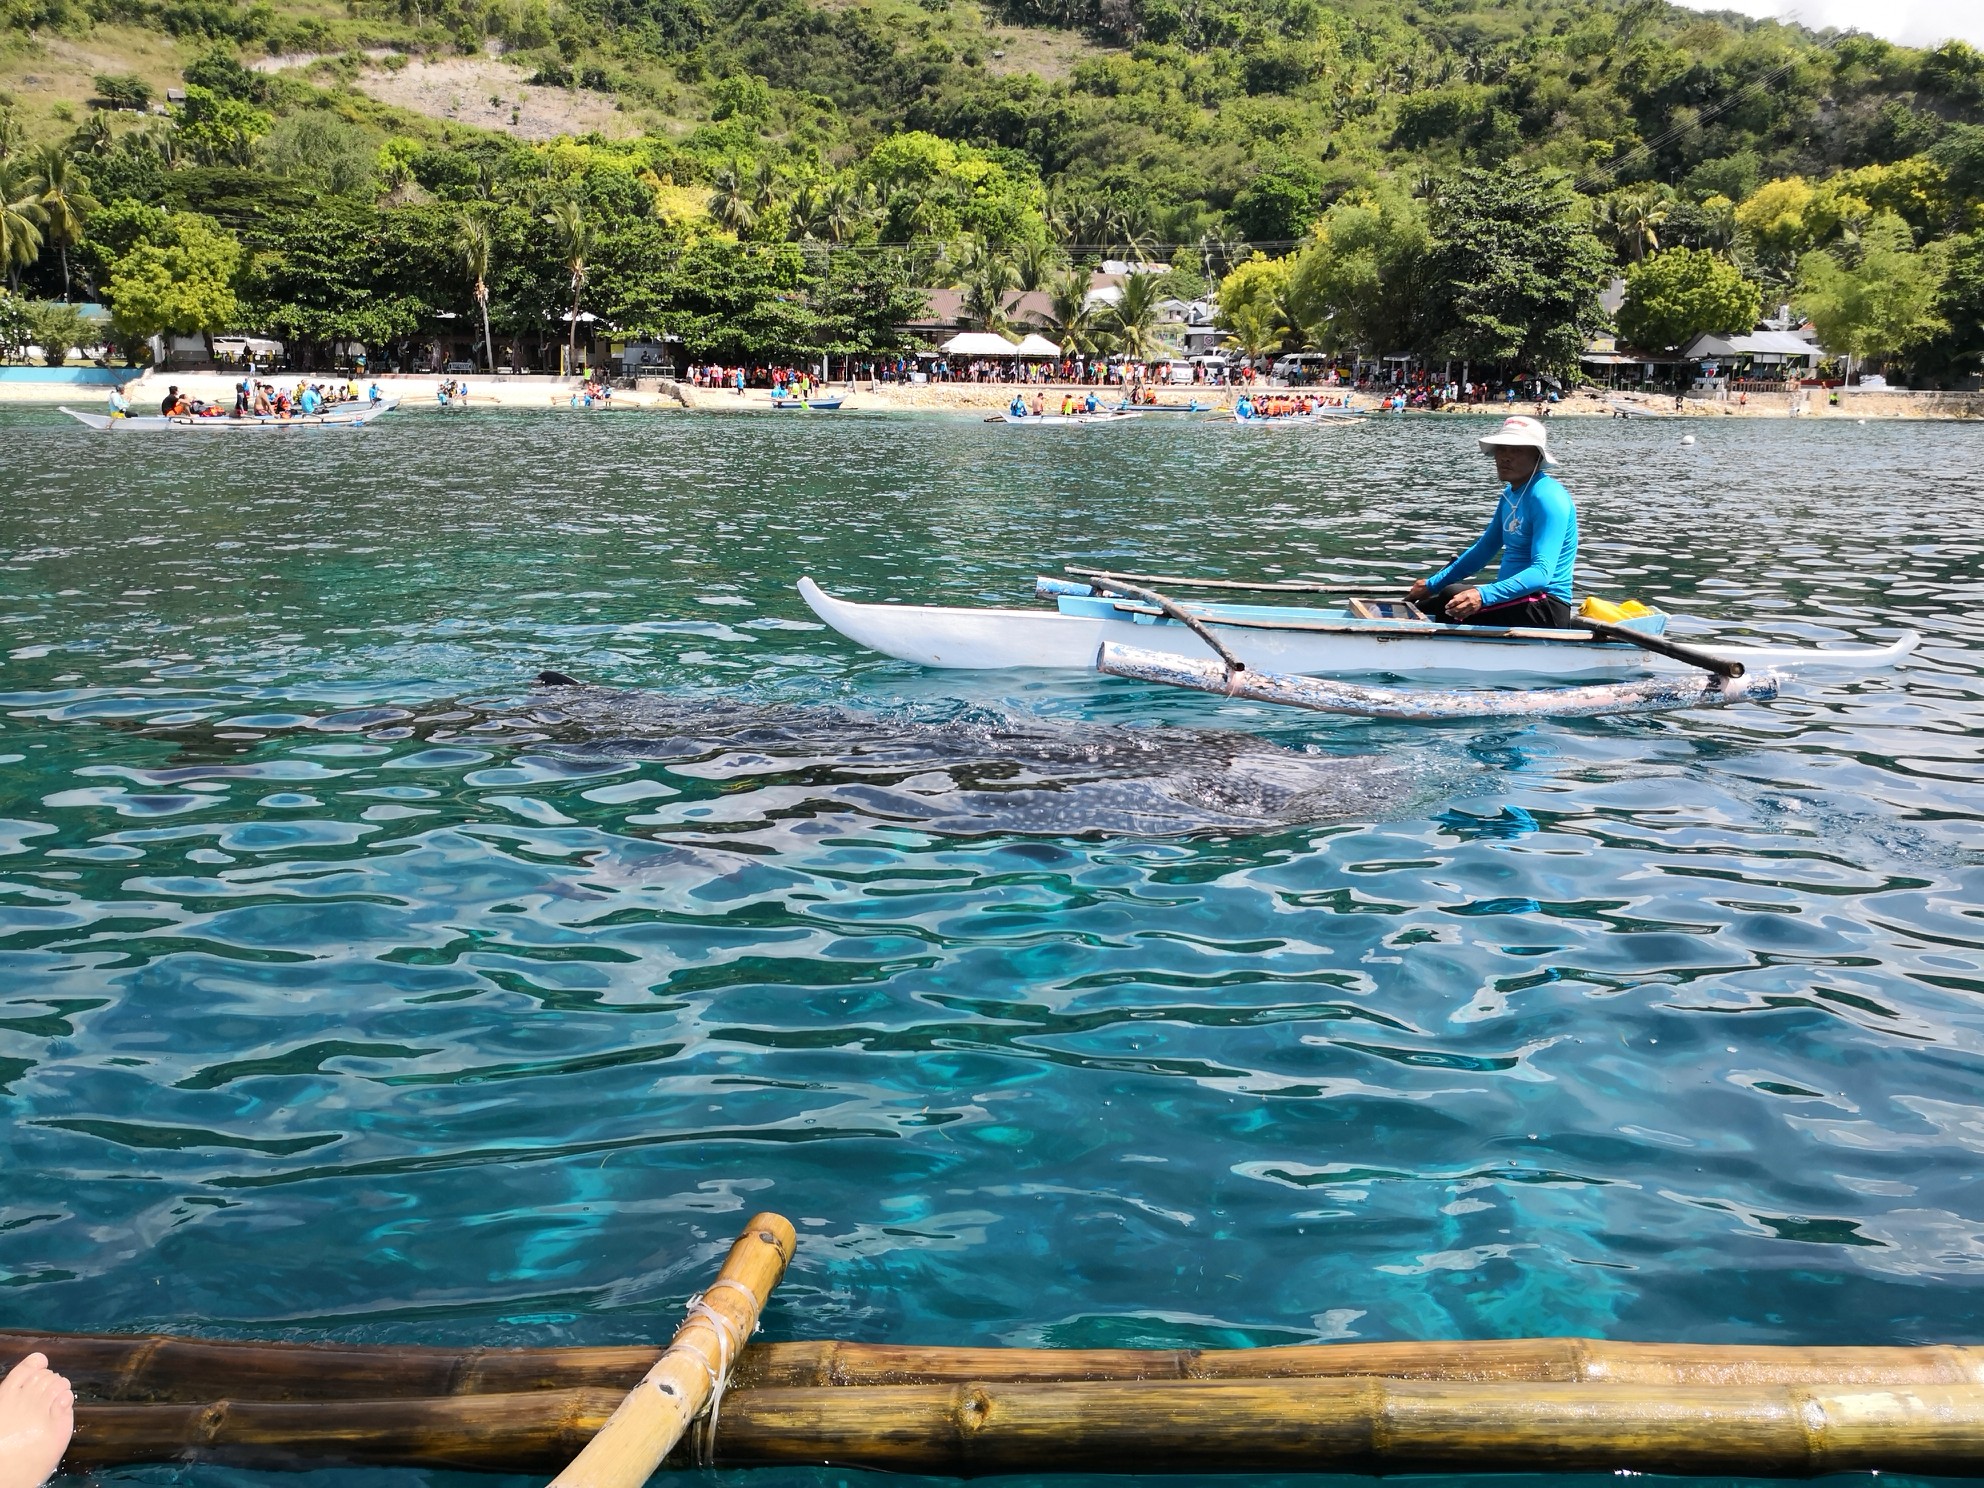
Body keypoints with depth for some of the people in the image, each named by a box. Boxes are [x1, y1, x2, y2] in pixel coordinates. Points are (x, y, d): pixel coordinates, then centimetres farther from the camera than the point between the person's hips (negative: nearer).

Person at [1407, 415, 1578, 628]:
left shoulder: (1546, 497, -17)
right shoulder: (1511, 494, 12)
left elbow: (1542, 572, -28)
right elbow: (1484, 549, 21)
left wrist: (1484, 596, -42)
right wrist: (1431, 585, 15)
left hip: (1546, 607, -10)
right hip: (1516, 597, 10)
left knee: (1452, 597, -28)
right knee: (1421, 609, 8)